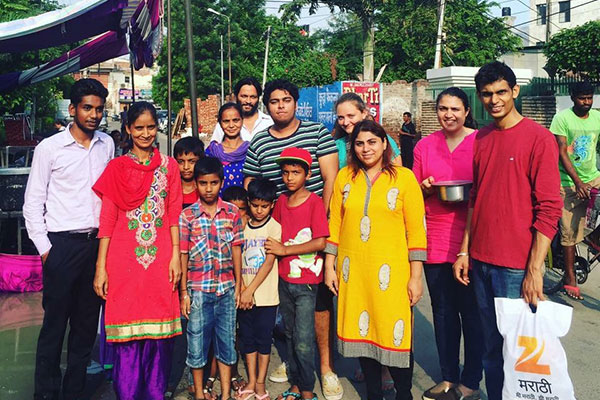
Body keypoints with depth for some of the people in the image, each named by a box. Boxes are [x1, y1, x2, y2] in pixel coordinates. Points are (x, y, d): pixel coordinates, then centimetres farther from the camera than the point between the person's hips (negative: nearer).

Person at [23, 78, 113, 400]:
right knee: (55, 322, 2)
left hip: (98, 243, 4)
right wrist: (44, 248, -6)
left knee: (88, 320, 11)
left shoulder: (107, 145, 7)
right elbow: (33, 202, -1)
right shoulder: (49, 148, -3)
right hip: (63, 244, -4)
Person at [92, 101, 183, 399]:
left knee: (159, 331, 4)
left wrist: (176, 255, -1)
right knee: (128, 337, 1)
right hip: (124, 259, -1)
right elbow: (107, 219, 2)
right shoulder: (116, 168, 6)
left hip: (159, 258, 1)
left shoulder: (168, 166, 10)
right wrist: (100, 268, -2)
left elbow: (174, 213, 7)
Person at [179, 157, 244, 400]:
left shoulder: (232, 213, 2)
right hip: (198, 290, -2)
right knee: (197, 343, 7)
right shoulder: (187, 216, -4)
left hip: (226, 289, 2)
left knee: (227, 341, 10)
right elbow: (183, 255, -3)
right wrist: (183, 292, -4)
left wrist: (238, 286, 5)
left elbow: (236, 251, 5)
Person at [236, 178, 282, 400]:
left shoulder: (274, 227, -5)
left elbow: (269, 262, -11)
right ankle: (251, 382, 23)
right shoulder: (243, 227, 8)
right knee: (247, 338, 11)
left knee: (263, 339, 5)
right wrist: (241, 287, -9)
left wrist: (250, 290, -13)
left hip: (266, 295, -4)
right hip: (245, 295, 4)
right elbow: (237, 260, 5)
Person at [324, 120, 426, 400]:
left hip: (391, 271, -3)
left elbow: (416, 229, -2)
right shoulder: (344, 177, 7)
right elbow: (334, 224, 9)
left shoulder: (404, 177, -1)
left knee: (396, 334, -1)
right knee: (362, 331, 10)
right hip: (353, 271, 3)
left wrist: (415, 275, -5)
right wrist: (330, 266, 6)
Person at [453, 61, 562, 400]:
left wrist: (535, 270, -15)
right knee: (492, 346, 15)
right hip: (481, 261, 5)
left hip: (517, 267, -5)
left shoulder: (538, 137, -8)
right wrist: (465, 251, 10)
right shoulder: (481, 138, 10)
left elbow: (549, 209, -11)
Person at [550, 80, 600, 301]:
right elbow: (562, 152, -12)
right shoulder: (562, 118, -8)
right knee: (570, 232, 1)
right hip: (569, 182, -4)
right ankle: (570, 278, 13)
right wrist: (578, 182, -19)